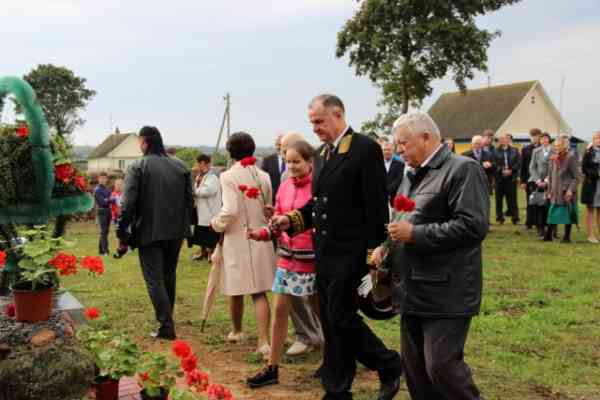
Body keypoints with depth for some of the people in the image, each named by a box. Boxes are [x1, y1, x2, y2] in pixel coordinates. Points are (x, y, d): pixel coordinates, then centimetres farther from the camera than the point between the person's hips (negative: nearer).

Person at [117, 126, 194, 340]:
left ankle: (166, 326, -3)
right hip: (176, 232, 5)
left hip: (149, 233, -5)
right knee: (169, 276, 19)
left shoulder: (137, 168, -9)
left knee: (154, 280, 1)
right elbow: (190, 200, 7)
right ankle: (167, 317, 31)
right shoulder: (181, 166, 5)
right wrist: (186, 226, 16)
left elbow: (127, 205, -13)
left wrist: (123, 236, -8)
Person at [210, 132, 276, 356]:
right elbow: (269, 209, 7)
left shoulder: (228, 177, -12)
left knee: (236, 291, 15)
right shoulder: (263, 176, 1)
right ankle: (264, 341, -3)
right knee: (259, 293, 4)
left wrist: (216, 224, 1)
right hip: (261, 239, 3)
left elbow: (230, 211, -18)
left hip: (237, 240, -3)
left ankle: (237, 331, 34)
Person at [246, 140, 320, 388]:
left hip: (312, 258, -5)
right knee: (280, 310, 7)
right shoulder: (285, 186, 5)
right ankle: (272, 369, 16)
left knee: (321, 311, 10)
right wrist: (262, 233, -7)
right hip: (287, 256, 6)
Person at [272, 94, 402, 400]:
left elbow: (376, 206, -15)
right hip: (324, 252, 8)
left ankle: (390, 366, 18)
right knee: (331, 321, 12)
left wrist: (374, 253, -17)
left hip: (351, 252, -8)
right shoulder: (322, 154, 13)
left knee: (342, 317, -5)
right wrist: (292, 219, 2)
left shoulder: (366, 149, -11)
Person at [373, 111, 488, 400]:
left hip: (446, 294, -8)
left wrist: (414, 234, -19)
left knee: (441, 366, -6)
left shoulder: (463, 169, -10)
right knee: (415, 369, 14)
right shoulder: (413, 176, 17)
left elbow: (473, 225, -21)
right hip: (414, 291, 9)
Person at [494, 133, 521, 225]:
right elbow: (494, 164, -5)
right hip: (499, 178, 0)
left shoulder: (514, 151, 8)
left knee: (512, 198, 0)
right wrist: (501, 171, -16)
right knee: (499, 198, 4)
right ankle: (499, 217, 13)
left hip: (511, 178, 0)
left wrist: (511, 170, -11)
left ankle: (515, 217, 6)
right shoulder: (496, 151, 2)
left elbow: (519, 163, 2)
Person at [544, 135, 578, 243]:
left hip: (566, 192, -5)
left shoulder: (571, 158, -6)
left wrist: (571, 190, -18)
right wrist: (550, 191, 11)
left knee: (567, 214, 2)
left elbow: (575, 177, -8)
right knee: (553, 213, 5)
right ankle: (548, 235, 9)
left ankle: (567, 237, 10)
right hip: (555, 192, 5)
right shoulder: (553, 158, 10)